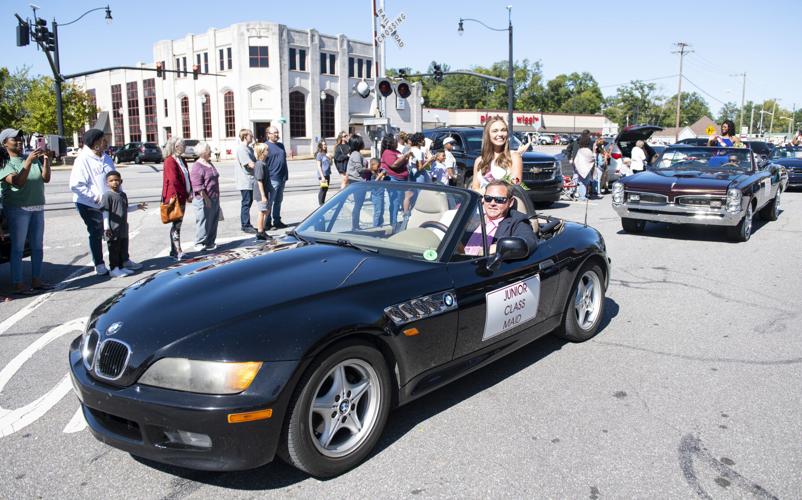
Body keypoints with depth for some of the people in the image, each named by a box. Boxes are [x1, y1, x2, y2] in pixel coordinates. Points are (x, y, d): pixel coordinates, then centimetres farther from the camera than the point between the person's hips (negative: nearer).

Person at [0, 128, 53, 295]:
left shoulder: (34, 159, 10)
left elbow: (46, 178, 2)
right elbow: (18, 182, -20)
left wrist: (45, 159, -10)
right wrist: (28, 161, -26)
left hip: (37, 208, 6)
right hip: (18, 209, -6)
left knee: (38, 246, 9)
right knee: (18, 248, -4)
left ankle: (36, 281, 18)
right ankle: (17, 284, 0)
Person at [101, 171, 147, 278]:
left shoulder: (123, 195, 12)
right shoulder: (107, 195, -12)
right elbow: (105, 212, -14)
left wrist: (137, 207, 27)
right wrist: (106, 227, -18)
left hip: (123, 228, 8)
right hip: (113, 230, -8)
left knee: (123, 249, 15)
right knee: (114, 250, 0)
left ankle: (121, 267, 26)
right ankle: (114, 269, 9)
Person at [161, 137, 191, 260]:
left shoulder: (182, 160, 16)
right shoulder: (170, 161, -13)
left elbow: (187, 178, 17)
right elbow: (173, 180, -19)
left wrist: (189, 192, 9)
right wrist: (180, 194, -15)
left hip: (182, 197, 9)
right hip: (175, 197, -9)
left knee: (178, 224, 12)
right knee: (176, 224, -7)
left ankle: (175, 251, 19)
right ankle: (177, 251, -5)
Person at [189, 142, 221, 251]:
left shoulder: (210, 164, 15)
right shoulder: (197, 167, -14)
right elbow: (198, 186, -18)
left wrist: (217, 197, 22)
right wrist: (206, 198, -19)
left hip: (214, 199, 9)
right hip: (204, 200, -9)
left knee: (213, 222, 12)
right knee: (204, 222, -2)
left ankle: (210, 243, 21)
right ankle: (200, 244, 8)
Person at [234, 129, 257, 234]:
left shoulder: (250, 148, 17)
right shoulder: (242, 149, -15)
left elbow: (255, 161, 20)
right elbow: (251, 165, -20)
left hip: (250, 180, 10)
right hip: (245, 181, -10)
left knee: (249, 202, 14)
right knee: (246, 203, -4)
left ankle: (247, 225, 22)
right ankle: (245, 226, 1)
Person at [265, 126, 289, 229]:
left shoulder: (281, 145, 17)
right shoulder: (266, 146, -7)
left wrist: (286, 175, 16)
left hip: (282, 178, 8)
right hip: (272, 179, -8)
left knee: (278, 201, 14)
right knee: (270, 201, -4)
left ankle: (277, 221, 22)